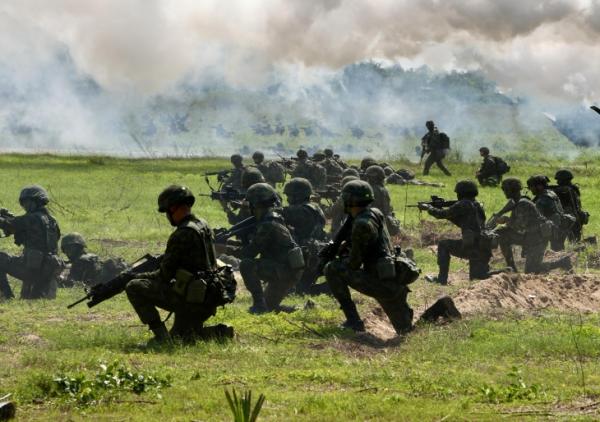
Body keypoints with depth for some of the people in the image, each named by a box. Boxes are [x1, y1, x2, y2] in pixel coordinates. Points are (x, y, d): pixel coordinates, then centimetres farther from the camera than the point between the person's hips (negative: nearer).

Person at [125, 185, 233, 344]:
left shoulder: (182, 234, -18)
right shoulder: (204, 226, 11)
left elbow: (166, 273, -12)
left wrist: (141, 276, 6)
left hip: (190, 299, -9)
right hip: (208, 301, 9)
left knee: (134, 288, -6)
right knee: (177, 337, 26)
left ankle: (160, 334, -6)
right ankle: (220, 333, 6)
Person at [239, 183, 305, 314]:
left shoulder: (268, 225, -19)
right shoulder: (274, 219, 13)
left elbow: (250, 252, -17)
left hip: (285, 272, -10)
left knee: (246, 265, -18)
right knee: (269, 307, 20)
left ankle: (259, 303, -14)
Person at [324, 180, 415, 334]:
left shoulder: (362, 224, -16)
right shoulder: (375, 214, 12)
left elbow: (355, 263, -11)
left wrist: (342, 258, 8)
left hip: (380, 283, -9)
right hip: (395, 283, 9)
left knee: (331, 269, -4)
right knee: (405, 330, 26)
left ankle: (353, 321, -3)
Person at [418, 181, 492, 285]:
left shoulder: (463, 205, -6)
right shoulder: (478, 206, 19)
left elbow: (442, 214, 0)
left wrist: (428, 208, 17)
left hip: (470, 247, -8)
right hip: (485, 249, 8)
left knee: (443, 245, 13)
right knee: (476, 278, 20)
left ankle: (442, 279, 12)